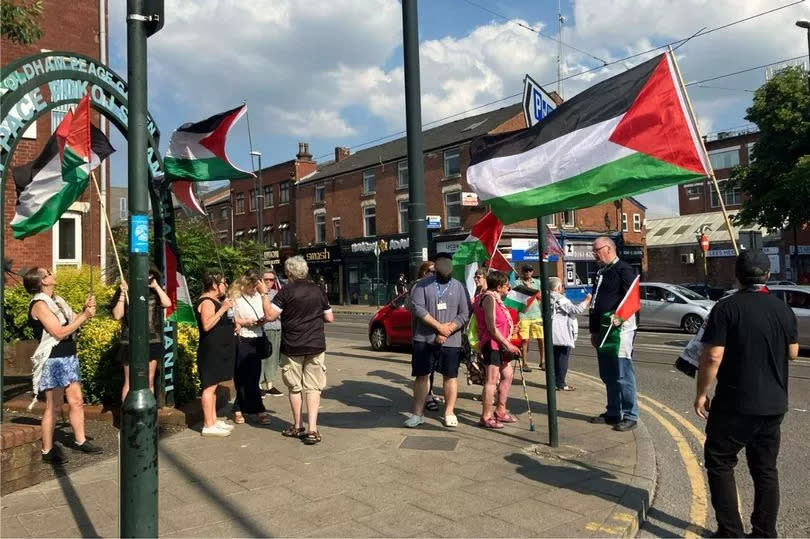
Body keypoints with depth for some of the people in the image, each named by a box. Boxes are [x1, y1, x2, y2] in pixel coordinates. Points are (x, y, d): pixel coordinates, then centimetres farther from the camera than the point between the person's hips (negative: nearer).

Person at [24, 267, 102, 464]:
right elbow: (59, 332, -19)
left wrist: (86, 310, -4)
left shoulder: (55, 301, 15)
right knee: (54, 407, -4)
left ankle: (80, 441, 22)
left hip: (69, 357, 9)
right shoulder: (39, 304, -13)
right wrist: (85, 316, -16)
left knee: (77, 401, 12)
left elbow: (72, 321, 13)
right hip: (53, 360, -9)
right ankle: (47, 451, 6)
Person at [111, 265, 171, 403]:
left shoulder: (154, 292, 5)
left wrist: (156, 286, -9)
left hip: (152, 342, 3)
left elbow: (167, 303, -12)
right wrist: (123, 293, -14)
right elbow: (117, 315, -8)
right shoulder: (126, 290, -1)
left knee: (149, 382, 9)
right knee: (129, 382, 3)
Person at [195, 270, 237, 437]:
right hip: (210, 350, -11)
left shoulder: (216, 301, 18)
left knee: (213, 386, 14)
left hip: (218, 350, 11)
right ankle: (208, 425, -5)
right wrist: (223, 308, -27)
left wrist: (231, 325, 15)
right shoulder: (206, 302, -14)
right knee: (209, 387, -8)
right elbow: (207, 325, -27)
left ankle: (213, 420, 21)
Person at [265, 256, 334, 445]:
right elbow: (330, 318, 8)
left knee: (295, 387, 12)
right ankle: (312, 429, -4)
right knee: (313, 387, 4)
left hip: (292, 347, -2)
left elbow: (270, 315, -14)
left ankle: (297, 427, 24)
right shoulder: (318, 291, 2)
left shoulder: (286, 292, -9)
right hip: (316, 346, 2)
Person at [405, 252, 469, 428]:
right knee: (421, 376, 4)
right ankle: (418, 414, 12)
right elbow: (418, 308, -9)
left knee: (450, 376, 6)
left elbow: (465, 314, -1)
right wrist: (439, 326, -15)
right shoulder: (423, 285, 2)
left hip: (450, 341, 1)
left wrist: (448, 330, -14)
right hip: (424, 340, 0)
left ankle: (449, 413, 18)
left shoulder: (459, 287, 6)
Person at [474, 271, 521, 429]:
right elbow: (491, 326, -20)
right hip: (492, 343, -11)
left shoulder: (496, 298, 18)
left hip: (500, 344, 11)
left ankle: (500, 411, 26)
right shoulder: (489, 298, -14)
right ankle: (486, 417, -4)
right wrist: (508, 344, -18)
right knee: (492, 380, -9)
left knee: (507, 375, 15)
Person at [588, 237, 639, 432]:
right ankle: (613, 413, 23)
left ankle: (630, 416, 3)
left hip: (620, 330, -9)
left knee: (623, 375, -5)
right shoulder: (601, 272, 19)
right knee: (607, 375, 13)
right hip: (603, 330, 9)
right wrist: (594, 330, 21)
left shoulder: (623, 269, -8)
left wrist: (619, 316, -27)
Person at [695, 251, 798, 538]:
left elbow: (713, 356, -18)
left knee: (719, 463, 8)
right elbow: (793, 353, 15)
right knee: (765, 469, 14)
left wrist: (701, 393, -8)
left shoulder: (726, 307, -14)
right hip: (773, 404, 6)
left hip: (735, 403, -5)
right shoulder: (784, 309, 3)